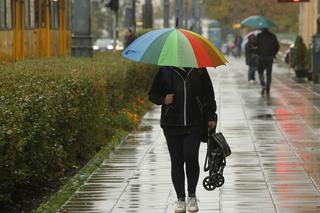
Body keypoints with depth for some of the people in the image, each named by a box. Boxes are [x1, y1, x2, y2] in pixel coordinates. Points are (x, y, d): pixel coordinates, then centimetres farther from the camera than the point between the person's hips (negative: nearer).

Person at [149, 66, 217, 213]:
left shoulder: (199, 70, 4)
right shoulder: (165, 71, 2)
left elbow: (209, 95, 11)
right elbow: (153, 94, 8)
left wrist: (211, 117, 6)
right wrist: (163, 100, -13)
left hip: (195, 124, -1)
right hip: (172, 125, 1)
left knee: (191, 157, -11)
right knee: (176, 161, 3)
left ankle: (192, 196, 8)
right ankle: (180, 199, 14)